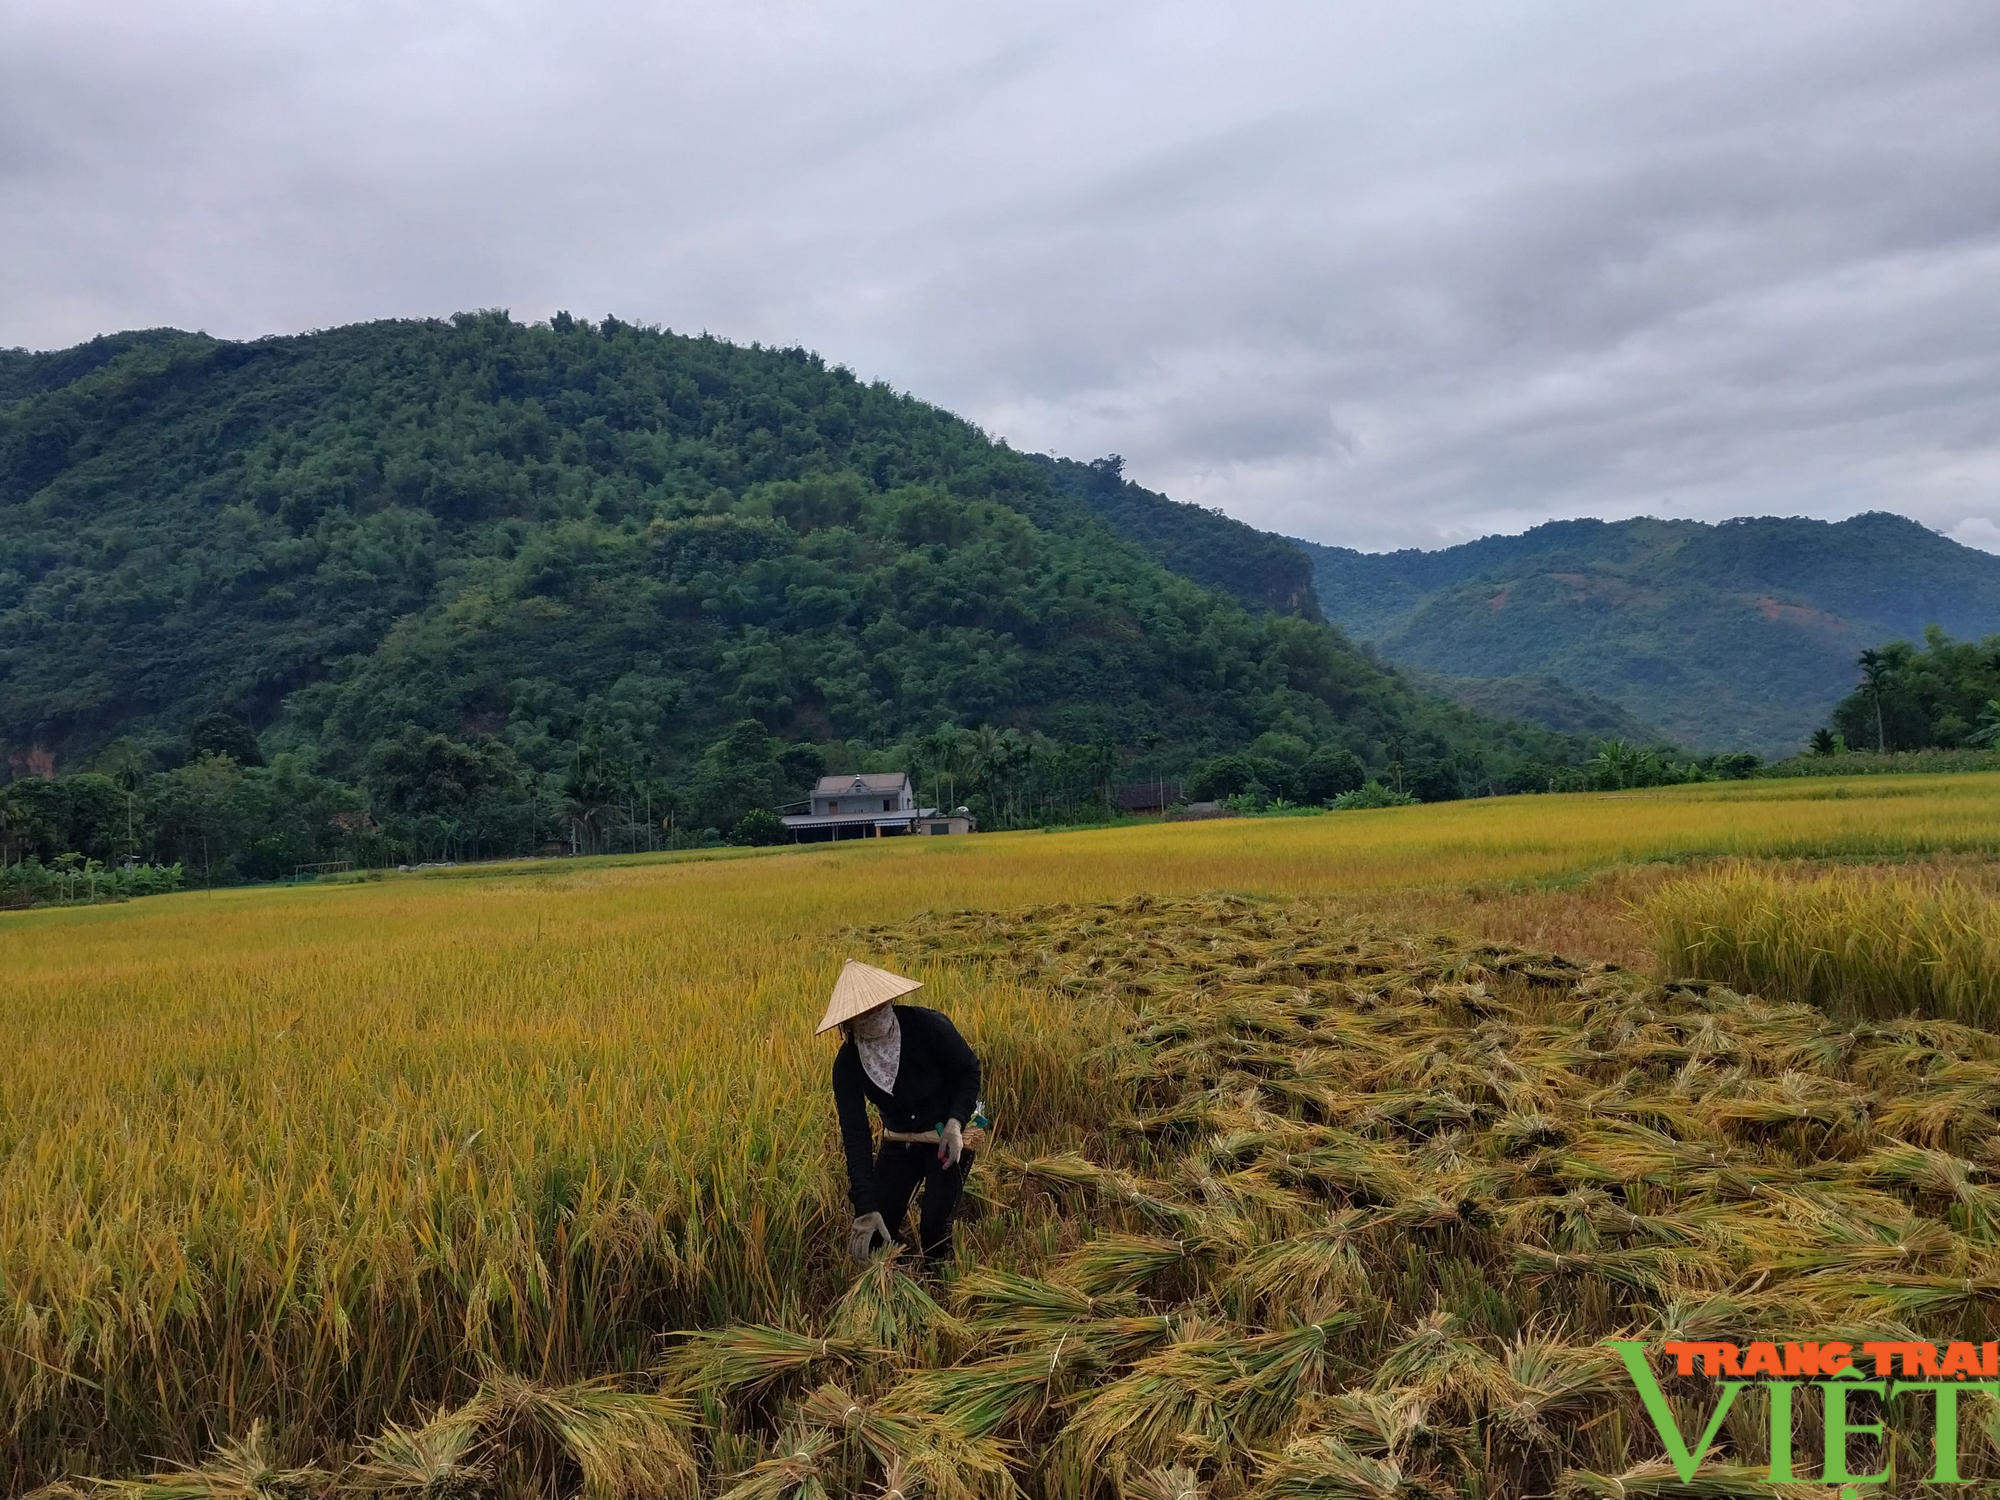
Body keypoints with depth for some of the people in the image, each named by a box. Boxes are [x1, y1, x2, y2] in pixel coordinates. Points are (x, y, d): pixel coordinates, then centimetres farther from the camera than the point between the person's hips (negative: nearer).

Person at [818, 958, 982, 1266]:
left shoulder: (927, 1026, -28)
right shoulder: (847, 1064, -18)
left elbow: (969, 1070, -12)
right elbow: (854, 1134, -21)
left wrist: (955, 1122, -29)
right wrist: (865, 1207, -29)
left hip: (950, 1134, -3)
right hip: (900, 1140, 4)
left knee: (934, 1225, -13)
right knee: (876, 1229, -1)